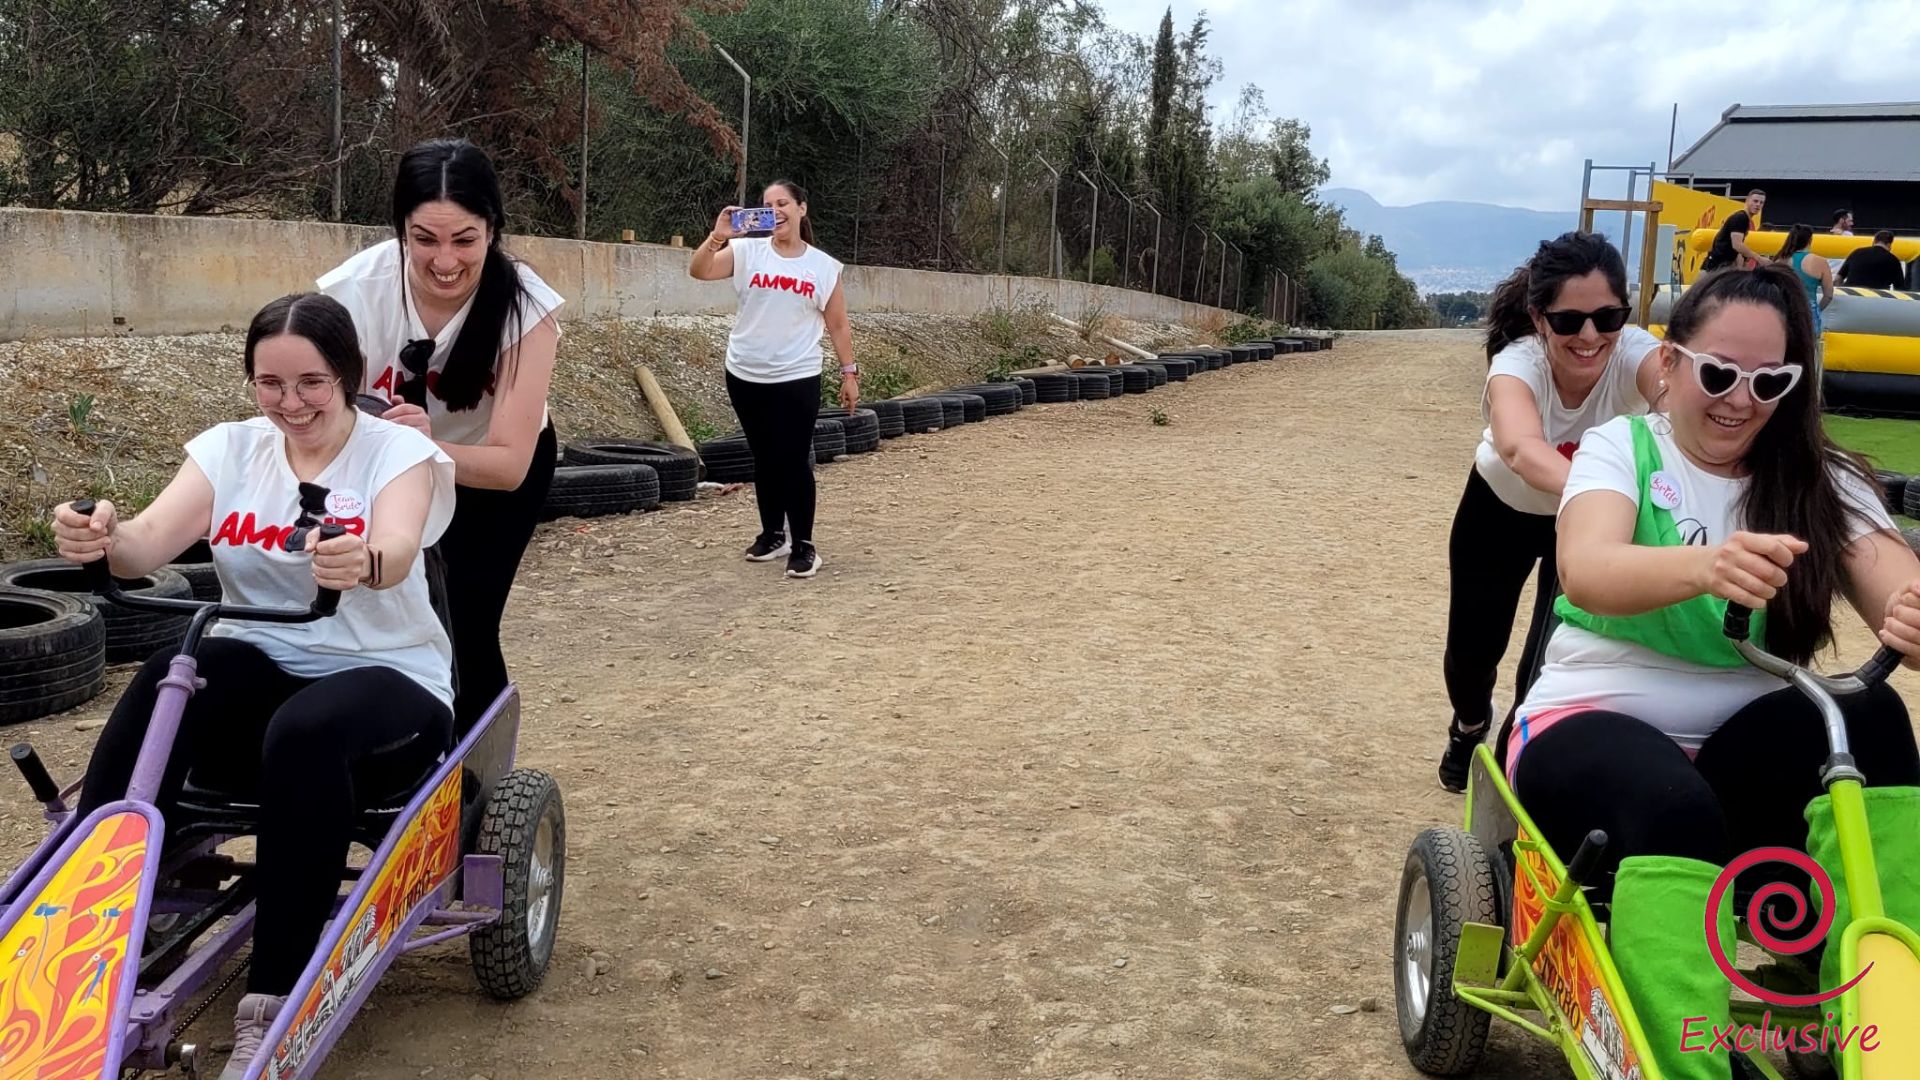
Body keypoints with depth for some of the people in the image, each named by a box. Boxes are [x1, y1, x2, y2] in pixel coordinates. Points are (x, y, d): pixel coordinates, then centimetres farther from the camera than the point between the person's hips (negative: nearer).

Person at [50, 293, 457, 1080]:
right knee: (167, 679, -31)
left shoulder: (398, 450, -5)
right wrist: (103, 538, -37)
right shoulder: (229, 449, 5)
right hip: (260, 672, 3)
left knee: (305, 731, -38)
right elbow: (152, 540, -13)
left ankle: (271, 1007, -31)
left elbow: (395, 550, -28)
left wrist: (363, 564, -52)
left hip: (388, 681, -3)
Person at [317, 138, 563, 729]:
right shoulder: (353, 291, -31)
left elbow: (510, 464, -35)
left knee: (466, 634, -8)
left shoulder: (524, 305, -33)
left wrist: (433, 449, -55)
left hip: (497, 471, -1)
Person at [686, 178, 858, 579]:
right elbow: (699, 271, -12)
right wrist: (717, 236, -27)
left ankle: (803, 545, 4)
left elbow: (838, 325, 5)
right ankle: (773, 534, 26)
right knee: (765, 459, 13)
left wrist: (849, 372, 1)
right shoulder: (747, 251, -1)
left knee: (794, 461, -4)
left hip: (797, 379, -2)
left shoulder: (824, 266, 0)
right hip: (746, 376, 2)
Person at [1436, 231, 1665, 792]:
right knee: (1474, 648, 4)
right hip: (1501, 509, -1)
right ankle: (1471, 727, 39)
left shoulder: (1634, 353, -31)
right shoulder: (1517, 362, -35)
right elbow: (1521, 448, -58)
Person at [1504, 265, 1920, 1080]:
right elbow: (1584, 573, -24)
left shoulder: (1819, 482, 6)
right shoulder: (1620, 447, -2)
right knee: (1674, 808, -37)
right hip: (1595, 723, -3)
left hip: (1743, 747, 3)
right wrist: (1704, 567, -46)